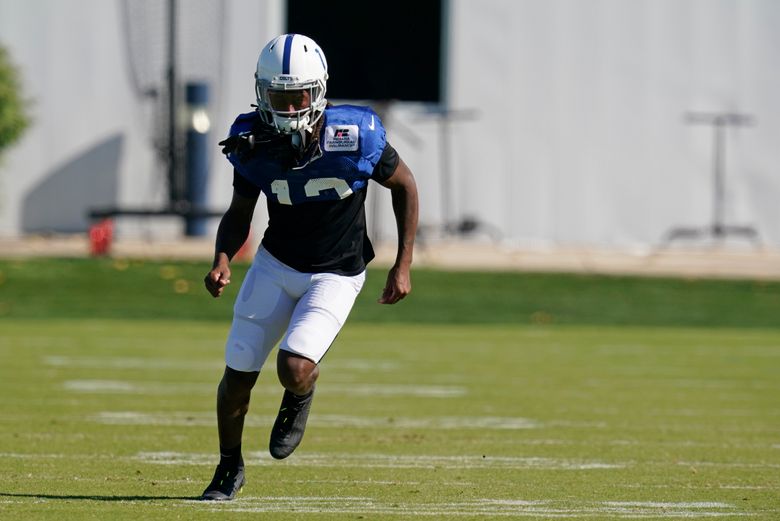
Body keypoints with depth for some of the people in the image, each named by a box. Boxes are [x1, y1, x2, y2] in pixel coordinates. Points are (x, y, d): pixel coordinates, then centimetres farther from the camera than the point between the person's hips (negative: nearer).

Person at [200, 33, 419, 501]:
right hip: (276, 264, 3)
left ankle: (300, 398, 17)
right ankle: (230, 467, 31)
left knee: (294, 369, -23)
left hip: (336, 275, -3)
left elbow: (404, 185, -6)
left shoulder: (355, 136, -24)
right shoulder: (255, 143, -15)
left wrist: (403, 265, -6)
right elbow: (239, 214, 0)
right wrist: (222, 261, -20)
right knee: (238, 375, 3)